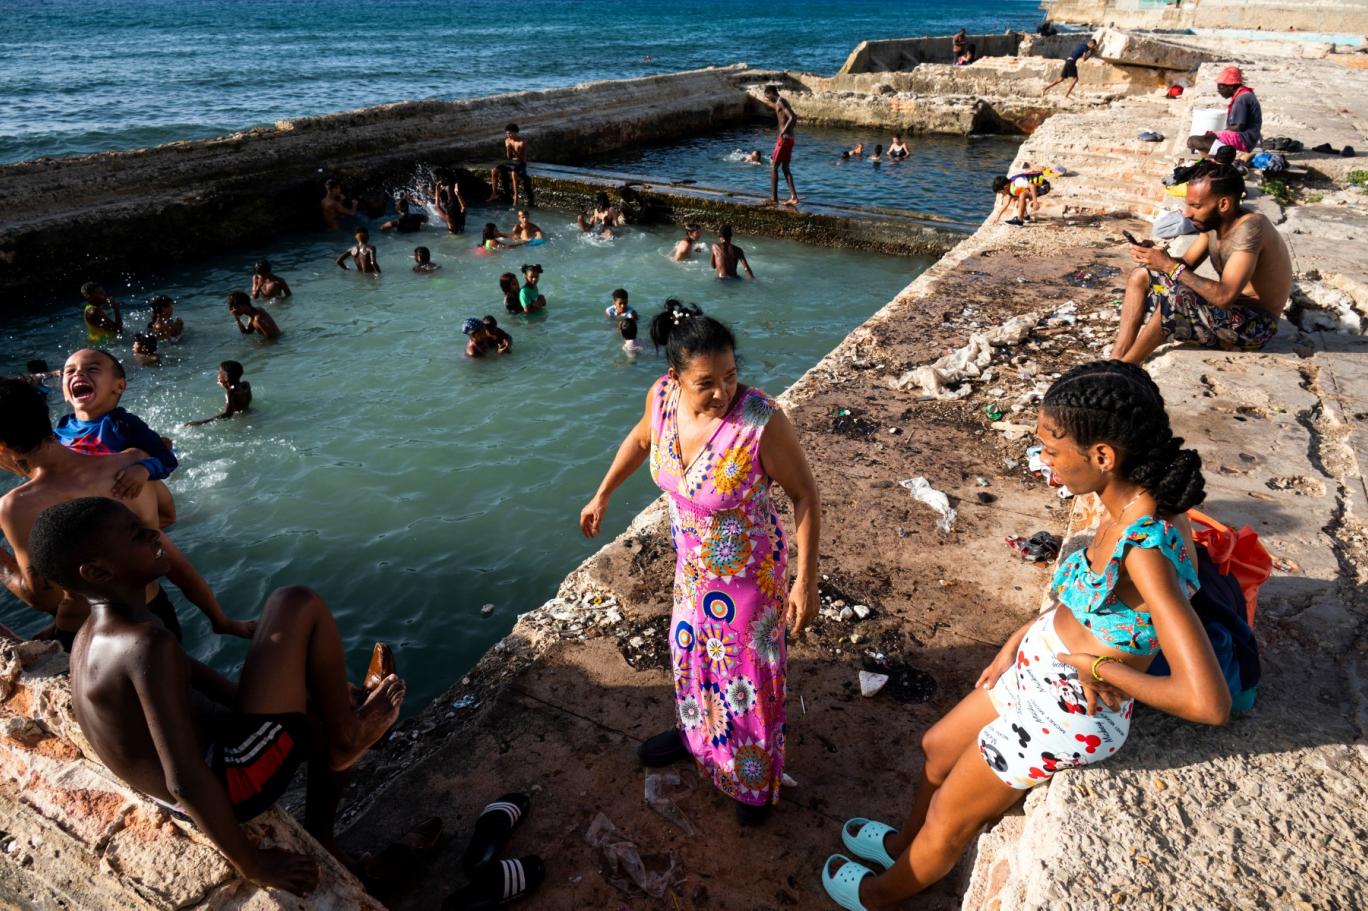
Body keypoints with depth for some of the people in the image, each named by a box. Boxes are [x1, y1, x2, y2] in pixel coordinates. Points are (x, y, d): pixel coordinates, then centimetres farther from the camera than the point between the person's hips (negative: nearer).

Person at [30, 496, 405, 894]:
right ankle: (348, 738, 3)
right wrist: (252, 864, -18)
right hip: (230, 788, -9)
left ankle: (320, 841, 33)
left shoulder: (93, 634, 3)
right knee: (299, 605, -13)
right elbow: (187, 782, -30)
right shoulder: (145, 646, -29)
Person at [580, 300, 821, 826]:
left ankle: (756, 781, 43)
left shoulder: (761, 421, -34)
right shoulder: (663, 396, -18)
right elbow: (641, 438, 5)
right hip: (693, 563, 5)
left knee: (748, 672, 14)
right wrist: (602, 496, 14)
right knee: (689, 649, 26)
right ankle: (694, 734, 58)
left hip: (748, 572, -5)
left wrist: (806, 582, -19)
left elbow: (805, 495, -21)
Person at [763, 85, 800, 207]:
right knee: (785, 168, 12)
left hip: (784, 139, -10)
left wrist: (783, 132, -29)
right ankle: (793, 197, 9)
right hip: (789, 138, 10)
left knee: (773, 166, -5)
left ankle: (774, 198, -7)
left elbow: (792, 118, -24)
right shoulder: (781, 103, 16)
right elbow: (793, 117, 29)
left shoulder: (781, 102, -11)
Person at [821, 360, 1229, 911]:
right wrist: (1021, 637, 3)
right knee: (938, 747, 28)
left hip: (1066, 714, -8)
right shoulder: (1141, 510, -8)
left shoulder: (1146, 551, -35)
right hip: (1037, 667, 8)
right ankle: (904, 843, 58)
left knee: (948, 817, 17)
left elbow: (1208, 703, -37)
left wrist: (1099, 667, -24)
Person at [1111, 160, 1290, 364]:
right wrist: (1160, 260, -14)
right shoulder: (1213, 222, 0)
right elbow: (1186, 265, 7)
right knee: (1141, 277, 2)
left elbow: (1224, 296, -33)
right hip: (1226, 309, 9)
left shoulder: (1249, 227, -25)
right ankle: (1115, 361, -8)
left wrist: (1170, 266, -29)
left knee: (1174, 297, -33)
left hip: (1255, 324, -9)